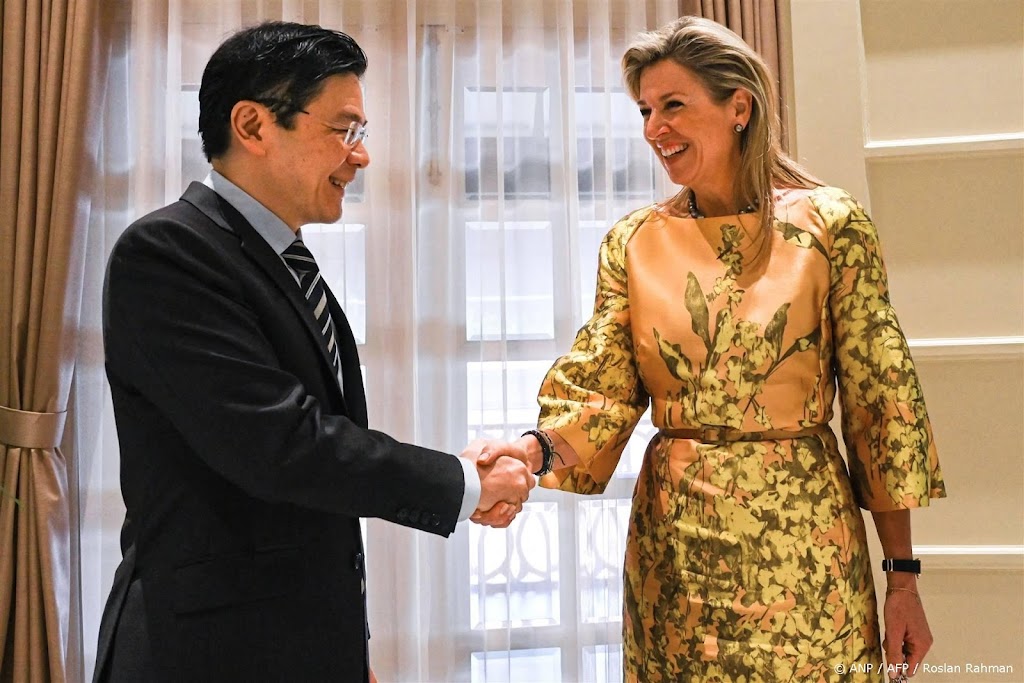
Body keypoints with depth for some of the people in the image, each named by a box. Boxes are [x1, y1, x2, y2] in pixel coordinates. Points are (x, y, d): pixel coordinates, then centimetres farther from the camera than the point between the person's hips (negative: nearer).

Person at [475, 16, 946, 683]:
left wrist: (904, 578, -3)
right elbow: (602, 390, -3)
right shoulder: (634, 242, 2)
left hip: (801, 537, -2)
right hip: (671, 540, 2)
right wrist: (533, 449, -24)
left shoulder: (829, 223, -5)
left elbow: (881, 400, -4)